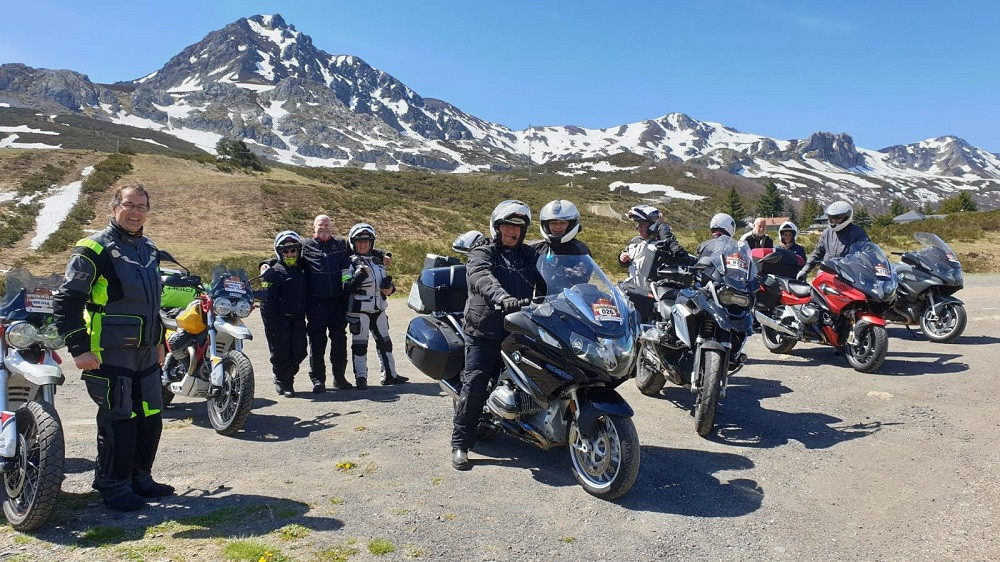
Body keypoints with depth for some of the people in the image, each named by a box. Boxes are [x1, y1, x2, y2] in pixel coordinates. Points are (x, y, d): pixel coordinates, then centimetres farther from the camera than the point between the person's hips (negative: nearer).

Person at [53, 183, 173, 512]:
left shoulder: (149, 250, 14)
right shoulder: (95, 249, -10)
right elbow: (65, 300, -13)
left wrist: (158, 340, 23)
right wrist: (79, 348, -17)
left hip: (146, 354, 7)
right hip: (110, 356, -7)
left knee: (150, 420, 12)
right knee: (118, 423, -1)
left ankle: (140, 478, 28)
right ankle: (114, 487, 14)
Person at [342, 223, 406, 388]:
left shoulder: (377, 261, 14)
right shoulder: (350, 263, -5)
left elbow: (386, 282, 24)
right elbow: (346, 288, -16)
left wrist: (390, 288, 2)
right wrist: (361, 274, -25)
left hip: (378, 309, 6)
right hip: (359, 310, -6)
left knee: (385, 342, 12)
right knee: (360, 343, 0)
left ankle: (390, 374, 21)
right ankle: (360, 377, 8)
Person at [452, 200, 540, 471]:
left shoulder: (530, 255, 18)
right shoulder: (482, 253, 3)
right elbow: (481, 277, -20)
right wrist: (502, 298, -39)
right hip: (485, 333, -4)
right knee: (474, 386, -9)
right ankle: (460, 444, 0)